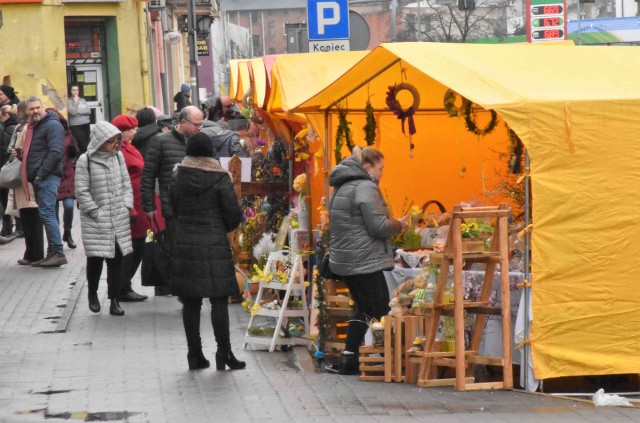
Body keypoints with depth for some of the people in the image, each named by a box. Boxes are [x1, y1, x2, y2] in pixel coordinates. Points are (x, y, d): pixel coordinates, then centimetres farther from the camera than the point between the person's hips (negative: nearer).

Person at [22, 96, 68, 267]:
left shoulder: (52, 125, -9)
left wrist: (41, 174, -19)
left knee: (47, 213, -14)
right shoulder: (33, 127, 21)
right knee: (47, 215, 9)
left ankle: (58, 253, -14)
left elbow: (55, 152, -18)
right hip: (38, 178, 10)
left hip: (48, 177, -10)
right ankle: (52, 253, 11)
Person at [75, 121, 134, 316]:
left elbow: (126, 184, 14)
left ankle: (114, 300, 8)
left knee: (116, 258, 3)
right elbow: (82, 191, -7)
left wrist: (126, 206, 4)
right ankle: (92, 293, 23)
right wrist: (95, 212, -10)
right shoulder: (85, 161, -7)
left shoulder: (118, 157, 8)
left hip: (119, 219, 4)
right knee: (95, 258, 0)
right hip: (95, 220, -4)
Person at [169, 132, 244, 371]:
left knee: (190, 302, 7)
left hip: (184, 245, 3)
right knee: (219, 300, 0)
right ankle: (223, 353, -2)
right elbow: (234, 215, -4)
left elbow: (174, 210, 9)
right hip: (214, 245, -3)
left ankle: (195, 354, 10)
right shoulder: (220, 179, -6)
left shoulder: (178, 178, 2)